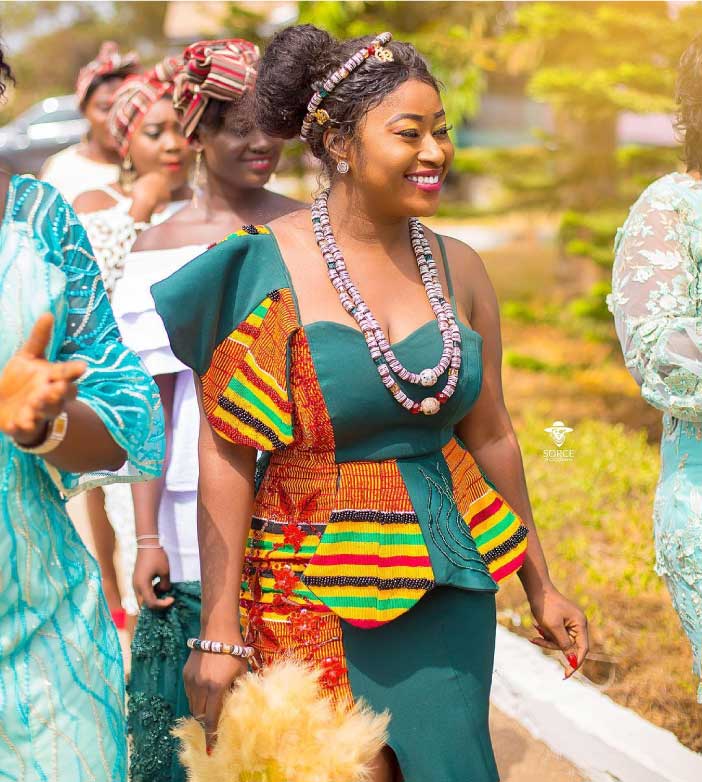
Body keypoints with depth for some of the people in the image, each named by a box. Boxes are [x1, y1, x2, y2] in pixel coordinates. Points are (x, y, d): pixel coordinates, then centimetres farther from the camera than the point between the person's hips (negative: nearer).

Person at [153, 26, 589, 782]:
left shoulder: (457, 269, 3)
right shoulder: (264, 266, -10)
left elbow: (491, 436, 11)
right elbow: (226, 458, -11)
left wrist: (539, 585, 15)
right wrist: (218, 632, -13)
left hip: (447, 585, 4)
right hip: (318, 592, -4)